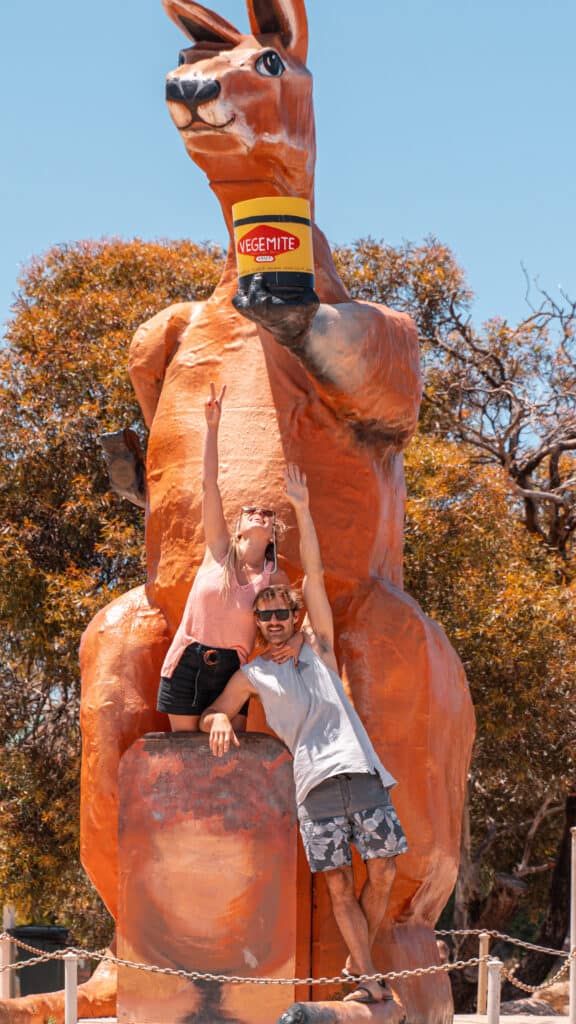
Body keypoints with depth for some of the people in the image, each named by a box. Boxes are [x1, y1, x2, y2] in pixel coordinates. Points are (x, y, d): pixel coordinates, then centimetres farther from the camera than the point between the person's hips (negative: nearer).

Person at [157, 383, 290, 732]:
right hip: (185, 664, 0)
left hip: (229, 669, 0)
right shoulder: (219, 549, 1)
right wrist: (213, 426, -10)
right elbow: (209, 483, -4)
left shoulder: (275, 578, 2)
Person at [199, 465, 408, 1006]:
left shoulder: (318, 648, 16)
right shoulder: (252, 674, 17)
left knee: (383, 875, -3)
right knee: (339, 885, -6)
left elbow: (314, 578, 10)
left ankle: (359, 961, 15)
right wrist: (220, 721, -4)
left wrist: (303, 511, 4)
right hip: (315, 783, -1)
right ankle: (369, 980, -4)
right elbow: (211, 713, 22)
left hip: (361, 772, 1)